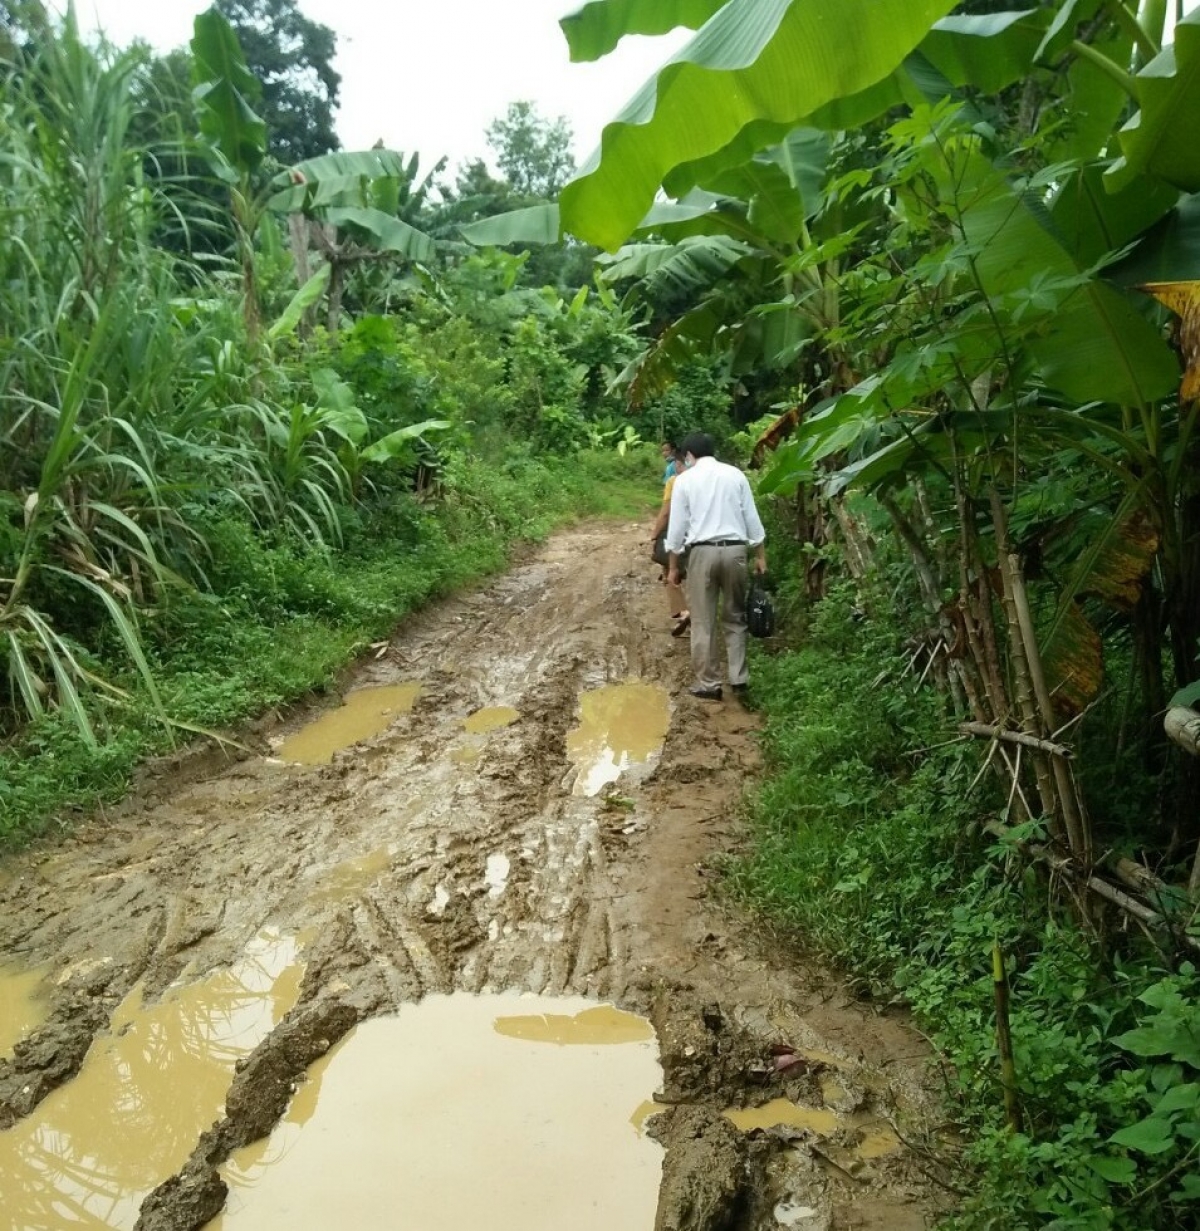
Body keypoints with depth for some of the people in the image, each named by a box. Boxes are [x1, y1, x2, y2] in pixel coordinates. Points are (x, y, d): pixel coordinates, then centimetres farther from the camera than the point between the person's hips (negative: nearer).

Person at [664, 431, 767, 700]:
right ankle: (738, 678, 11)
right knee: (735, 618, 15)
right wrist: (760, 555, 13)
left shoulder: (685, 479, 1)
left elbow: (677, 526, 0)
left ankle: (708, 683, 9)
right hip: (735, 550, 3)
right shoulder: (735, 474, 8)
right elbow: (752, 518, 7)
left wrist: (672, 566, 7)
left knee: (703, 622, 5)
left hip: (702, 552, -2)